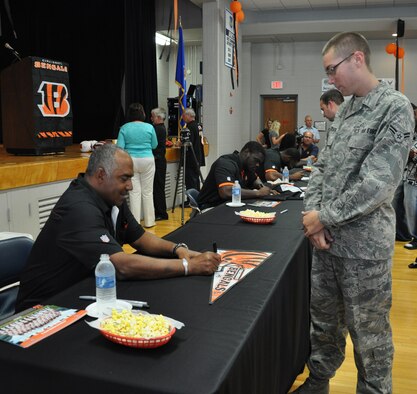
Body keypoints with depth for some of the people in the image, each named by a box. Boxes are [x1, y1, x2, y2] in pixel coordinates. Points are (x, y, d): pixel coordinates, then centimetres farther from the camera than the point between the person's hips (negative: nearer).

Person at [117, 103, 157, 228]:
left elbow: (119, 147, -6)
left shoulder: (124, 128, -3)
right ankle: (149, 221, 15)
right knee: (147, 191, 8)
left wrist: (131, 146, 12)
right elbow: (154, 145, 7)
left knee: (134, 192, 3)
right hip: (147, 160, 0)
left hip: (131, 161, 0)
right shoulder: (149, 127, -3)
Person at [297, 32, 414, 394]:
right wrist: (312, 214, -4)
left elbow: (377, 184, -21)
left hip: (364, 245, -7)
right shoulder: (345, 110, 11)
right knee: (323, 320, 20)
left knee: (368, 332, 9)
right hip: (326, 239, 7)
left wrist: (324, 218, -14)